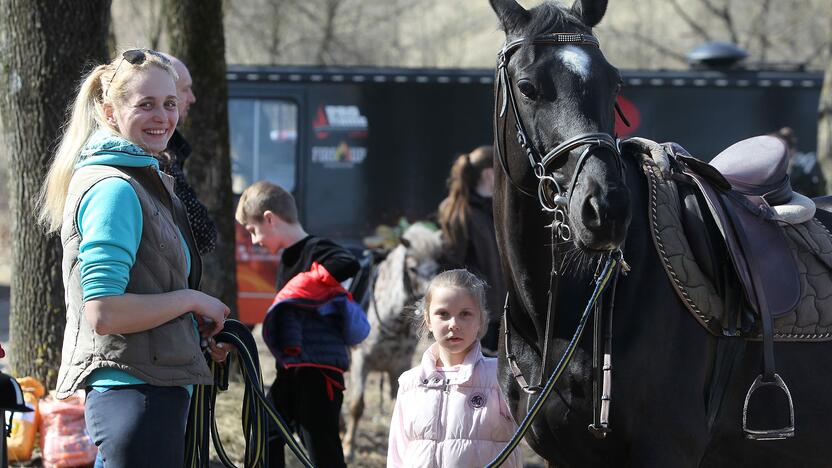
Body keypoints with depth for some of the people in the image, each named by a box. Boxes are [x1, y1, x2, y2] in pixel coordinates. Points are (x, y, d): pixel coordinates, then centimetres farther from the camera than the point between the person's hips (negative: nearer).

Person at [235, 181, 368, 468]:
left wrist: (306, 283, -23)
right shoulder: (289, 257, 16)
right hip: (290, 372, 10)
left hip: (319, 371, -10)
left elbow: (349, 264, -31)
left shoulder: (316, 250, -12)